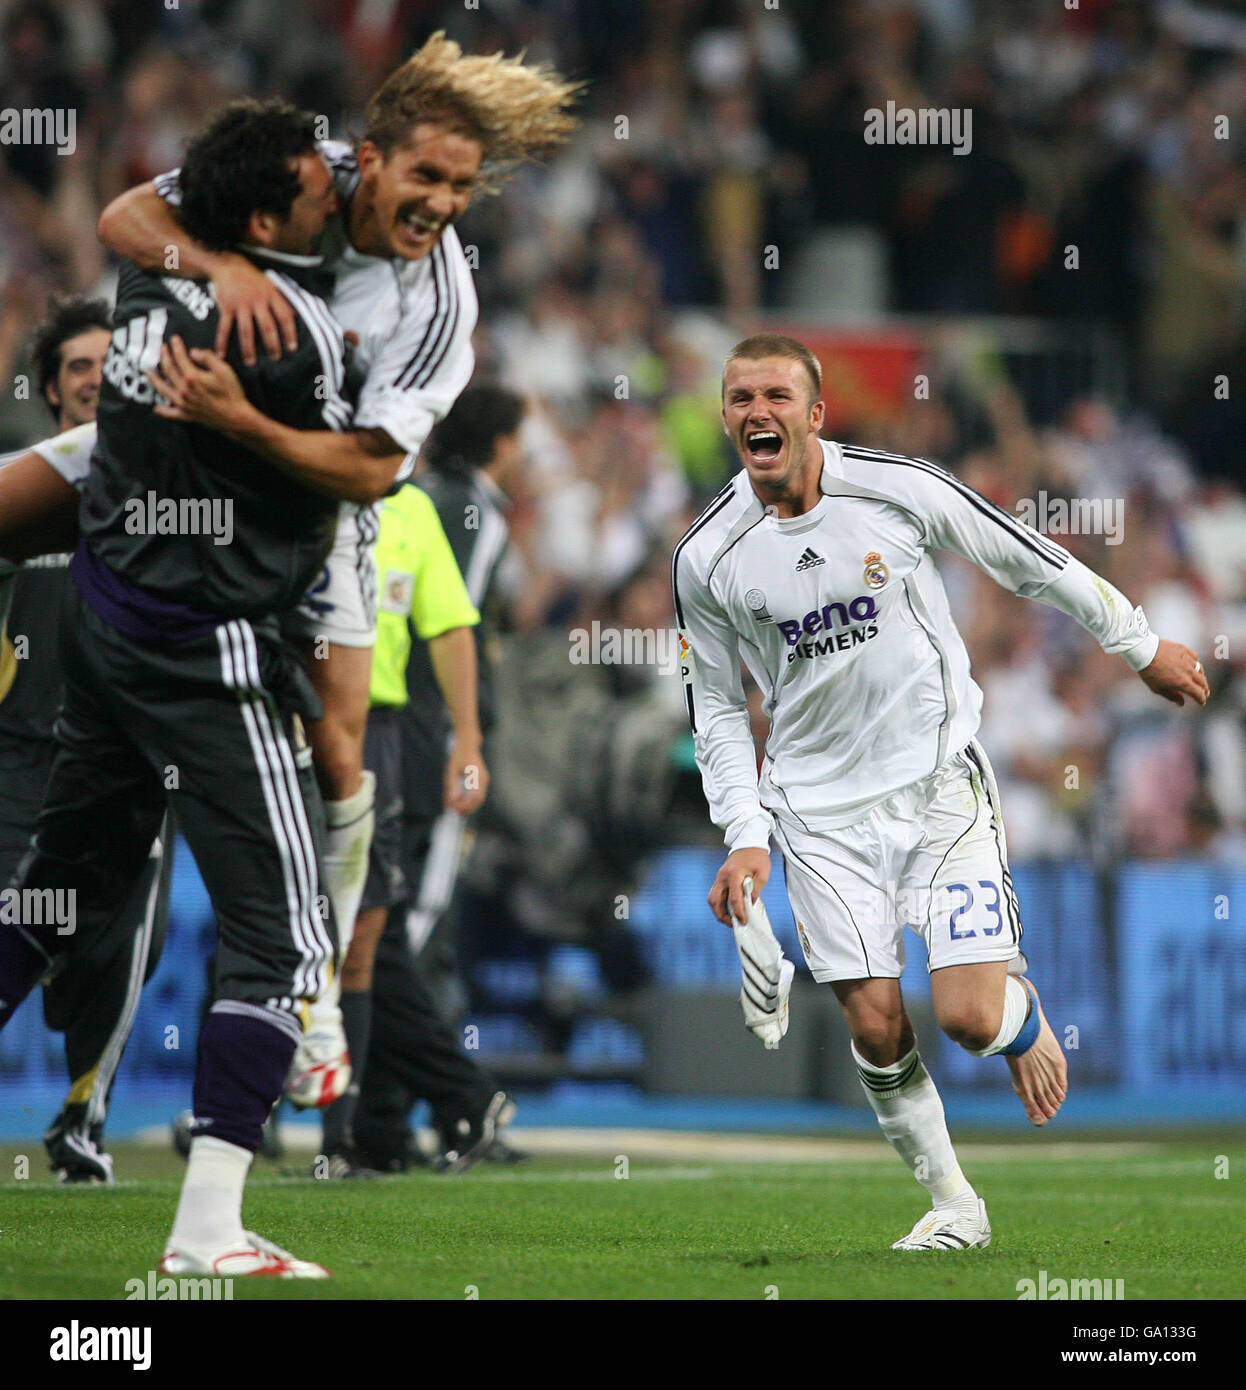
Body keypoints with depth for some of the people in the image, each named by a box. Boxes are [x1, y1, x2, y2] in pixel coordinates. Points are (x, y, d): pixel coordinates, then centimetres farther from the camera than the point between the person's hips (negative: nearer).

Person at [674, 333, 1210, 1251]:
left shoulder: (901, 490, -11)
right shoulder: (707, 557, -5)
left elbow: (1031, 561, 3)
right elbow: (717, 705, 7)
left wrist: (1141, 646, 12)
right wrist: (744, 835, -4)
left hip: (939, 779, -2)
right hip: (821, 808, 2)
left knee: (970, 1017, -10)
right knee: (875, 1025, -4)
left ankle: (1025, 1017, 27)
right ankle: (953, 1203, 15)